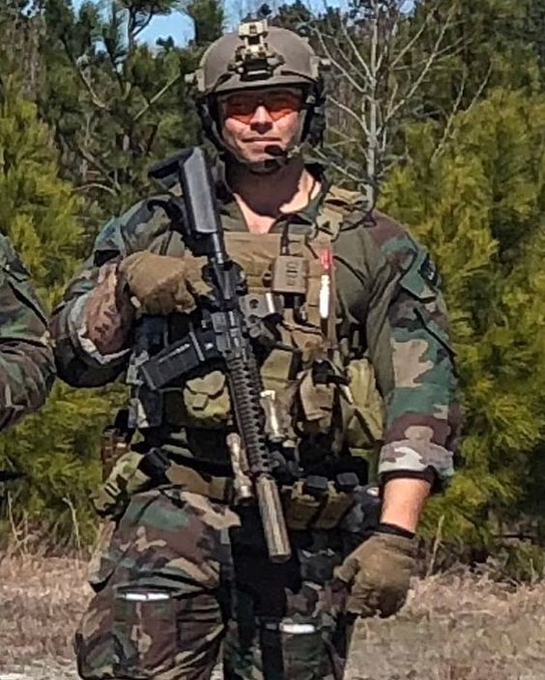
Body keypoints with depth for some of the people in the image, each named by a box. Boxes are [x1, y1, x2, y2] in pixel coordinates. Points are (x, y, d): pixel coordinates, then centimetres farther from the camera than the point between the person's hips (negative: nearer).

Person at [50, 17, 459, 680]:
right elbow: (75, 357, 13)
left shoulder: (375, 248, 7)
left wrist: (395, 535, -11)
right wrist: (124, 285, -8)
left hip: (308, 531, 0)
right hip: (174, 505, 0)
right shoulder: (156, 227, 12)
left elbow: (421, 395, 0)